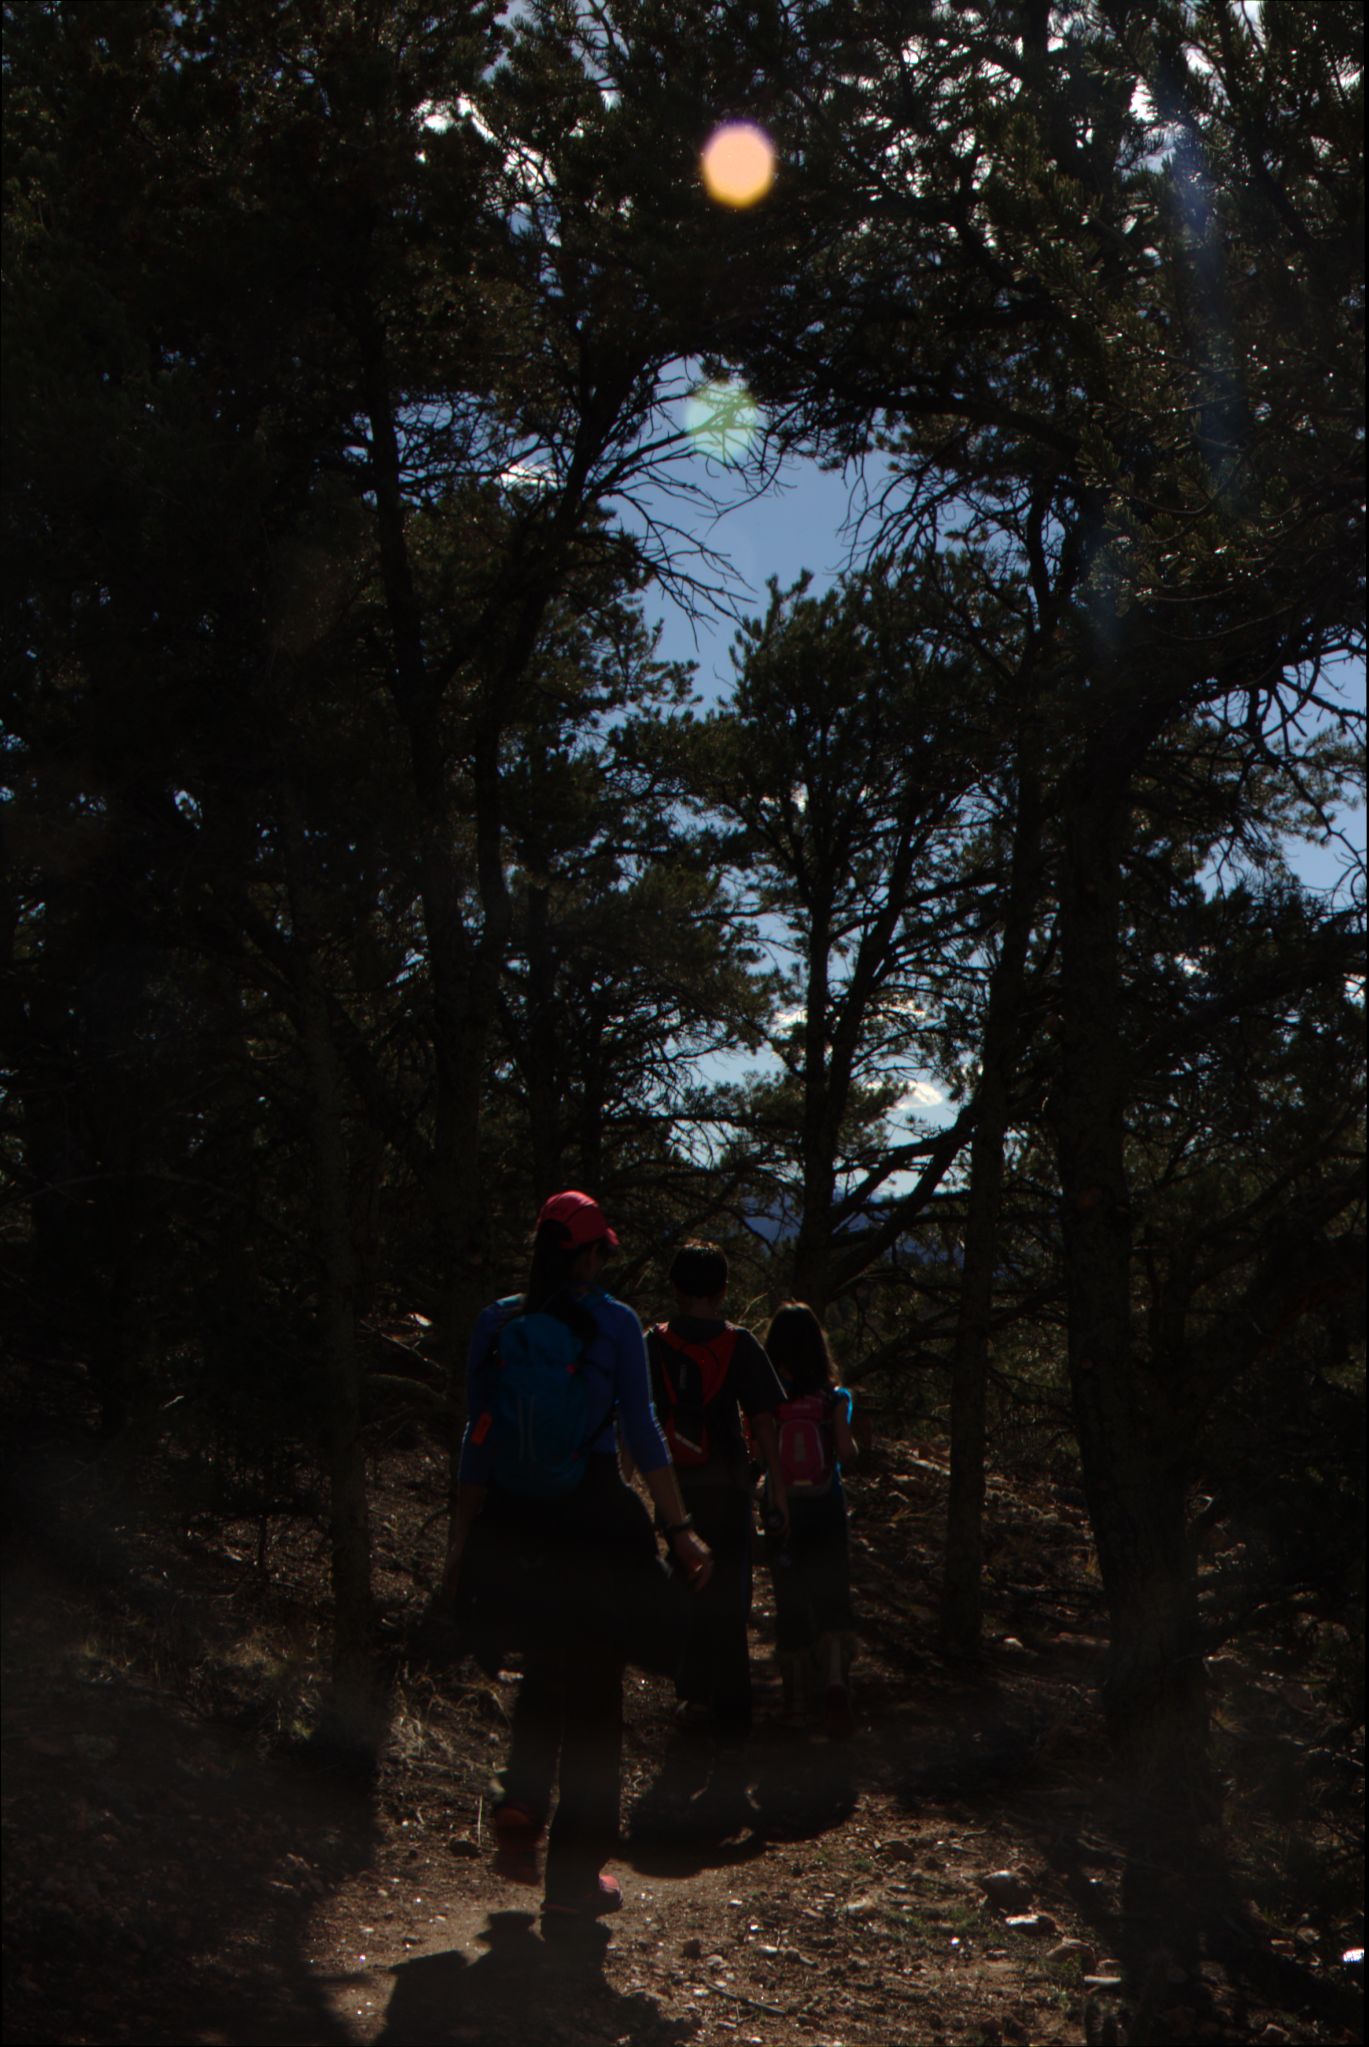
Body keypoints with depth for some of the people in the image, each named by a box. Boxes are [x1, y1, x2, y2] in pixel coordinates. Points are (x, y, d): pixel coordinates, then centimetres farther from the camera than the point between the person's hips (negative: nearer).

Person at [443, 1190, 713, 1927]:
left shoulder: (496, 1324, 5)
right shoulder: (613, 1324, -4)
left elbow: (478, 1436, 6)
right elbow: (642, 1431, -8)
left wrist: (464, 1537, 11)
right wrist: (679, 1528, -5)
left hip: (512, 1526, 4)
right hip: (594, 1521, -3)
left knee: (543, 1673, 25)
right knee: (593, 1692, 6)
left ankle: (520, 1810, 7)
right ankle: (574, 1878, 10)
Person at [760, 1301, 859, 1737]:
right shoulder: (833, 1398, -9)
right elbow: (848, 1453, -7)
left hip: (780, 1511, 0)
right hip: (826, 1511, 0)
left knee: (789, 1593, 15)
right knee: (832, 1593, 4)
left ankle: (793, 1685, 28)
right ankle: (835, 1681, -17)